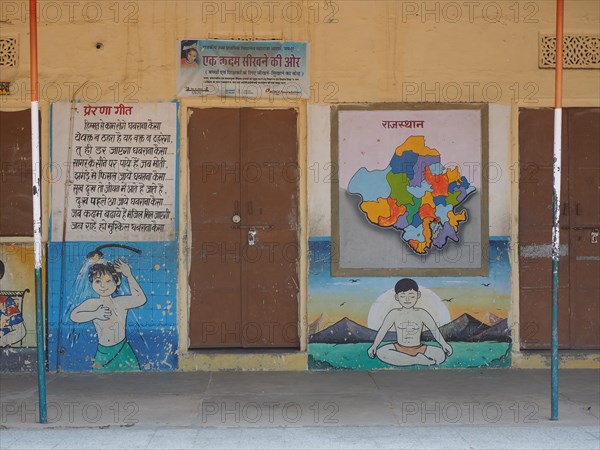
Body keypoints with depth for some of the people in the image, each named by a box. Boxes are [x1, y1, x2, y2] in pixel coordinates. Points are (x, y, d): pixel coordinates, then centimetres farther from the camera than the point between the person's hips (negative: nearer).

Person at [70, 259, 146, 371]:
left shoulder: (120, 302, -4)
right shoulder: (92, 304, -9)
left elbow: (140, 299, -14)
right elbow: (74, 315, -16)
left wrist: (129, 276, -12)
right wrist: (96, 314, -25)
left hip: (123, 349, 2)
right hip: (104, 351, -2)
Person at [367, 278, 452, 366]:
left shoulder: (421, 314, -1)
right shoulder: (394, 314, 0)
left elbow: (434, 329, 6)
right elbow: (383, 330, 6)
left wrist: (444, 345, 6)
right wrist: (374, 346, 6)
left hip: (419, 349, 0)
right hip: (399, 349, 1)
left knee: (441, 355, -24)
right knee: (381, 353, -30)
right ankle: (418, 360, -29)